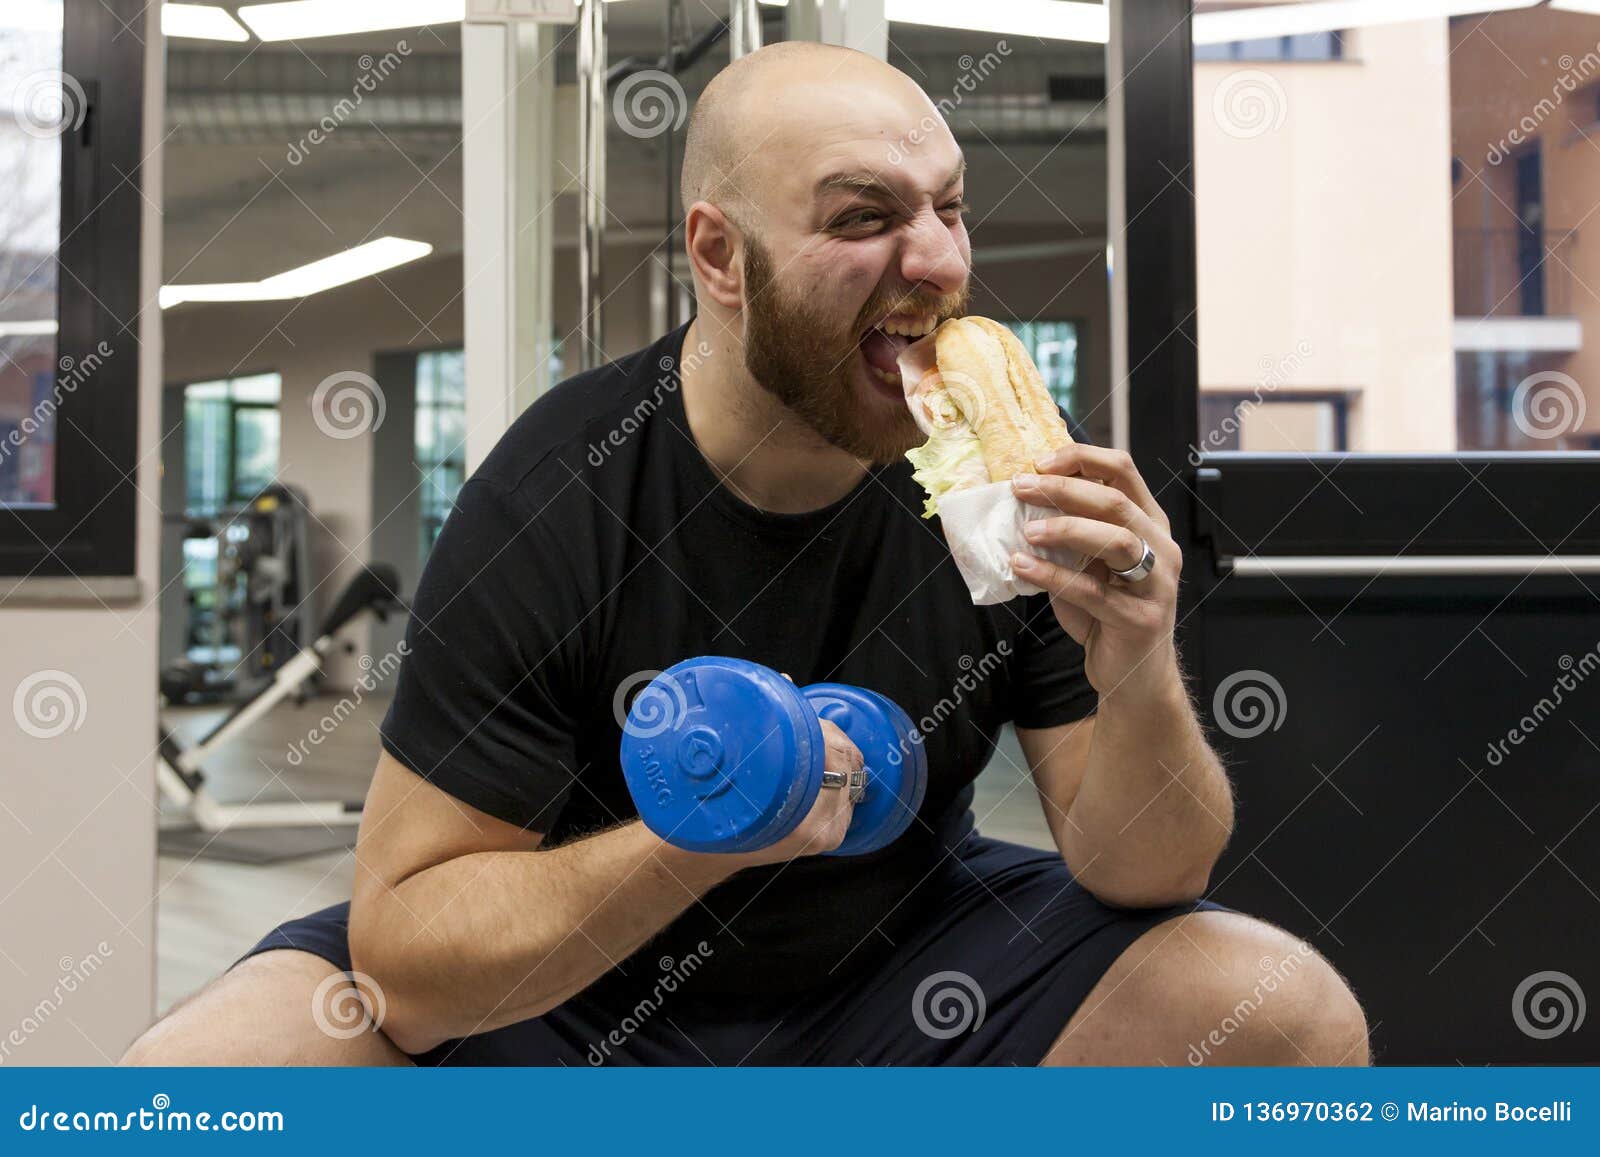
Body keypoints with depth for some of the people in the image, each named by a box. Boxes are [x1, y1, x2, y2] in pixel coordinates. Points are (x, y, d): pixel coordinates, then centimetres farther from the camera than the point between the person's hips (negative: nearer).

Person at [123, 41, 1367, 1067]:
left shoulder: (1006, 473, -13)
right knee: (200, 1070, -25)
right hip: (572, 990, -1)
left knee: (1295, 1014, -18)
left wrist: (1139, 687, -31)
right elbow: (403, 943, -19)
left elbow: (1138, 875, -9)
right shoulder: (552, 499, -21)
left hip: (902, 960, 2)